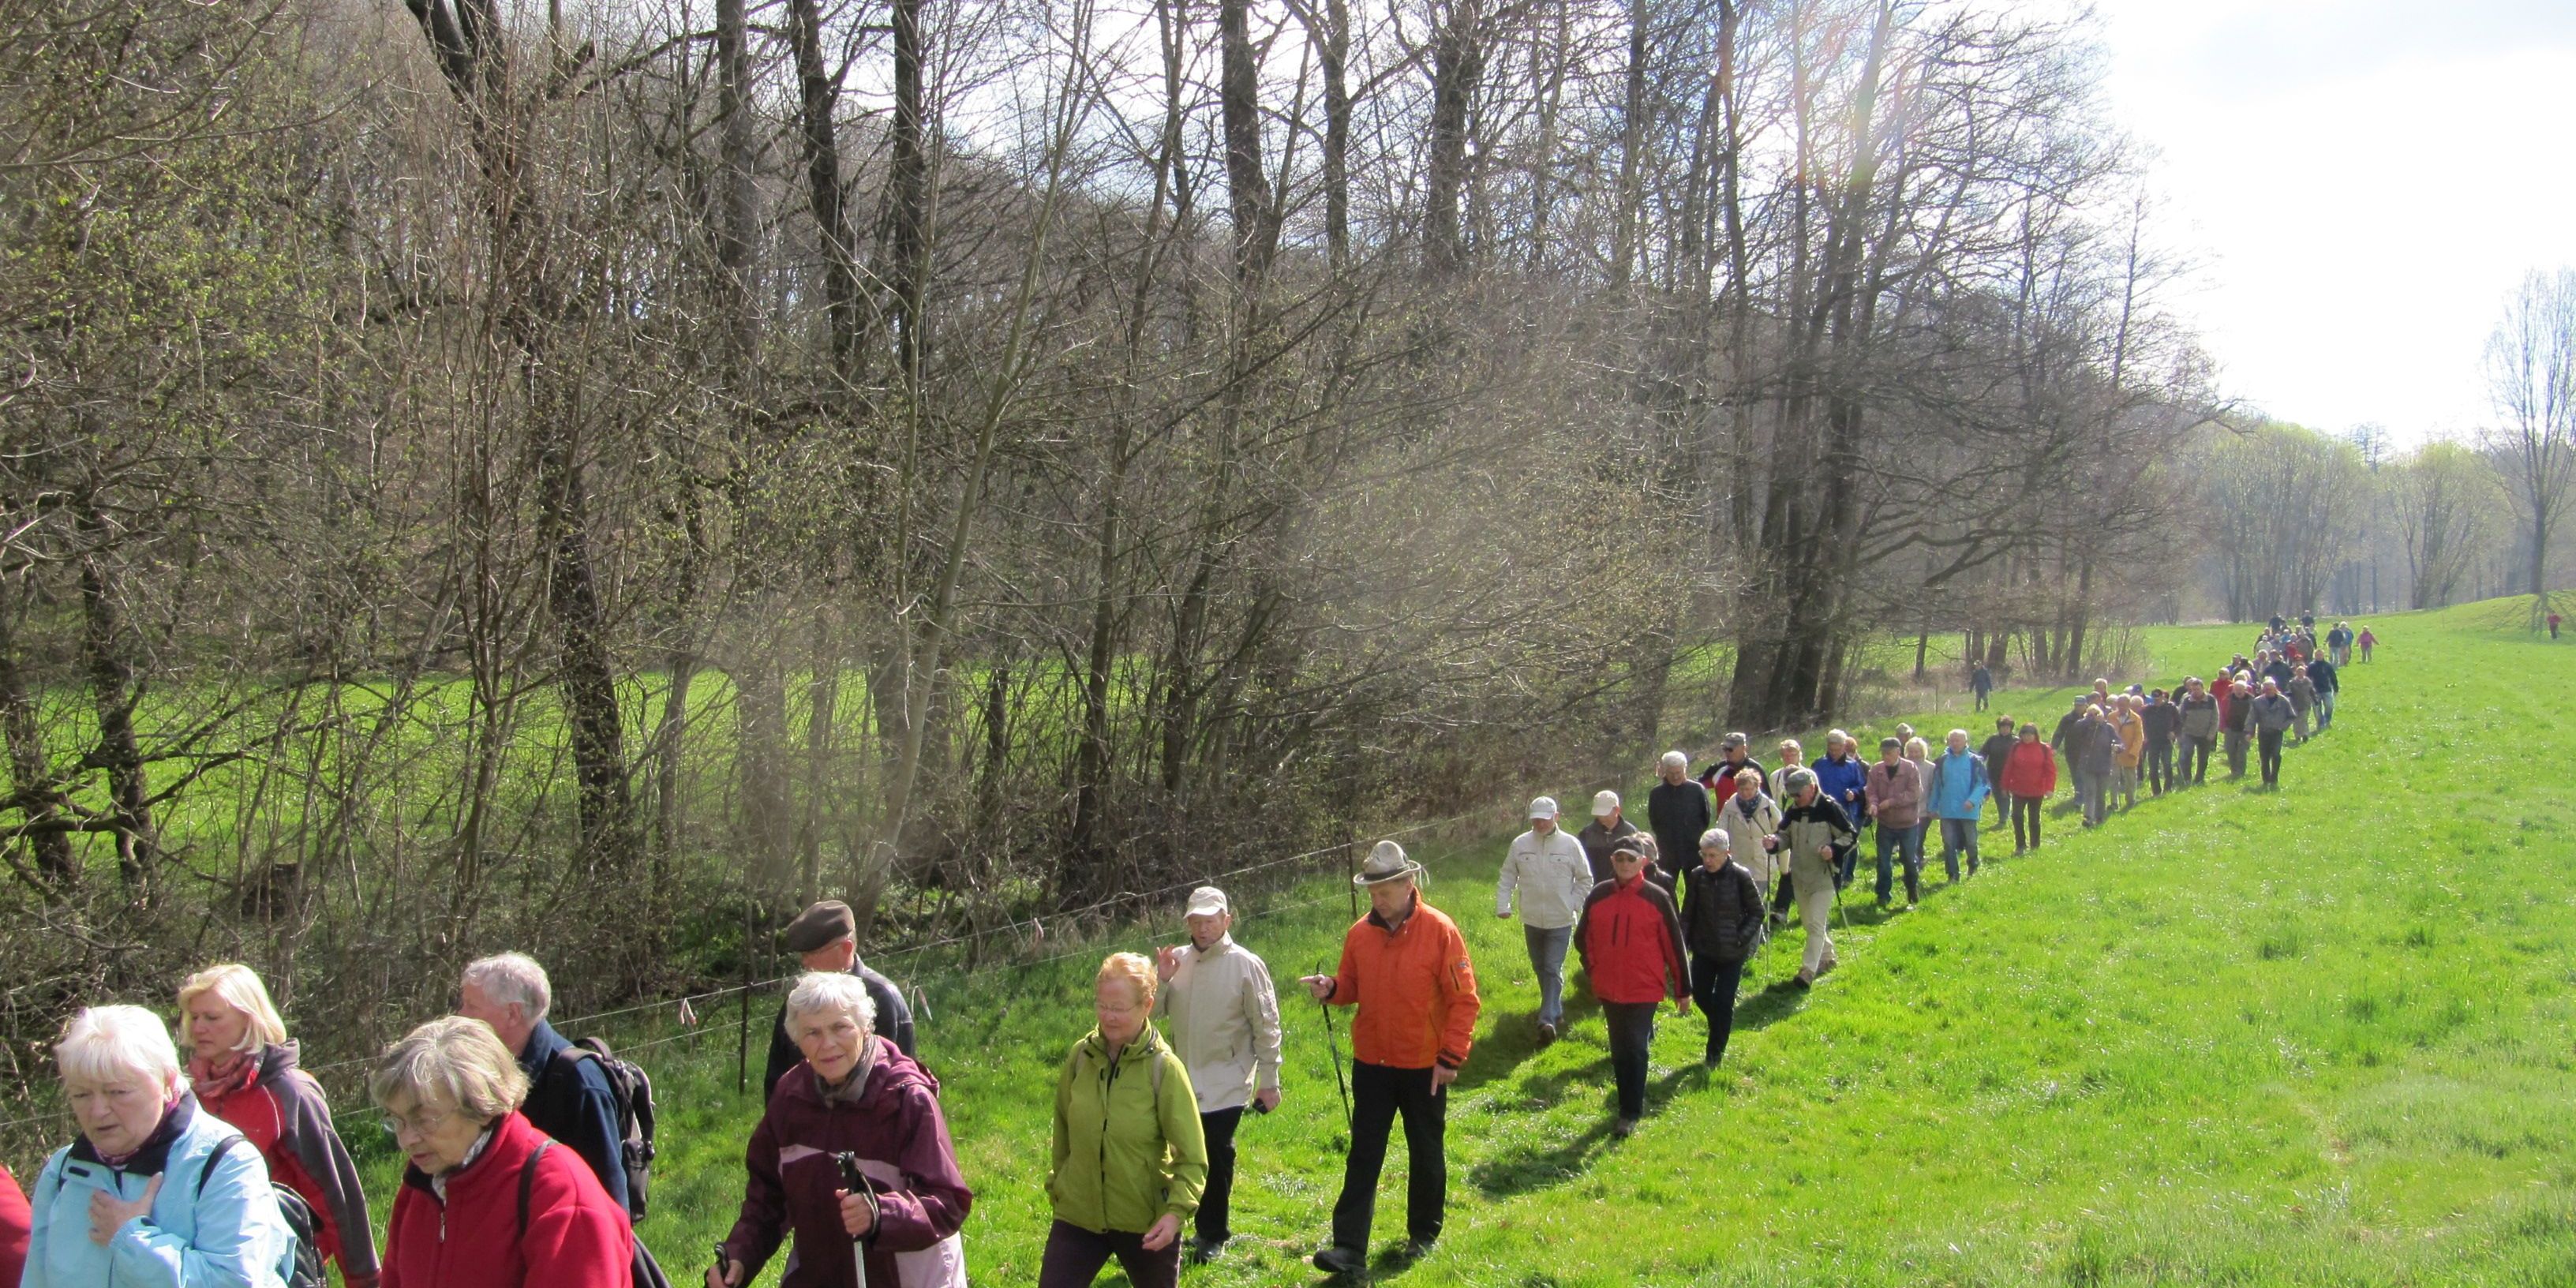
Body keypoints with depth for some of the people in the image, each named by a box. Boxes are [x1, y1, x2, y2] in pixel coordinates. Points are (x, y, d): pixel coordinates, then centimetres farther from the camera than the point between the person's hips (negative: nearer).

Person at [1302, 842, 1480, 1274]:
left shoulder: (1439, 930, -13)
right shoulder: (1360, 933, -1)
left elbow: (1463, 998, -11)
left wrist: (1451, 1056, -13)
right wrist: (1331, 989, -13)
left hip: (1424, 1066, -3)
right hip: (1372, 1063, 3)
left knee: (1426, 1153, 14)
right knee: (1363, 1156, 3)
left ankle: (1424, 1234, 31)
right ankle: (1349, 1247, 4)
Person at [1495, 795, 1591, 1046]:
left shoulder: (1570, 844, -6)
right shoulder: (1520, 844, -2)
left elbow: (1585, 879, 4)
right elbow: (1507, 878, 6)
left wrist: (1575, 904, -3)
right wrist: (1502, 905, -2)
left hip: (1561, 921, -3)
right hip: (1531, 920, 3)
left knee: (1553, 970, -9)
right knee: (1540, 968, 16)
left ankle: (1548, 1020, -12)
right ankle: (1555, 1008, 34)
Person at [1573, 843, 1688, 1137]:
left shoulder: (1657, 898, -7)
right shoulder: (1597, 896, 1)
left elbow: (1674, 944, -2)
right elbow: (1583, 938, 14)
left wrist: (1683, 990, 1)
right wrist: (1593, 970, 12)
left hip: (1645, 989, -4)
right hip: (1609, 989, 4)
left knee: (1635, 1049, -6)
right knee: (1619, 1049, 12)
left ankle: (1630, 1114, -1)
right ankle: (1631, 1103, 28)